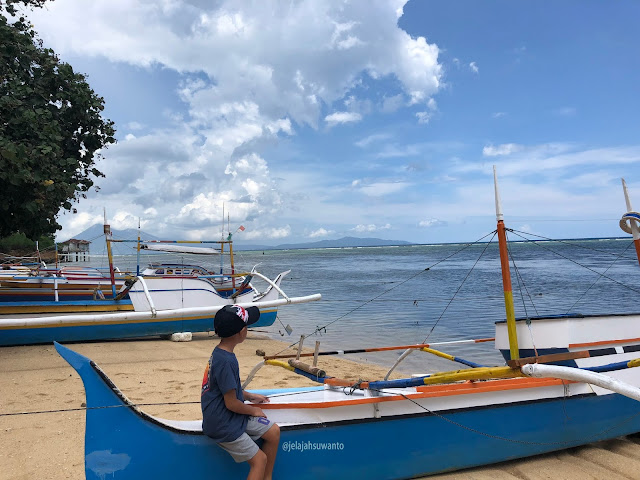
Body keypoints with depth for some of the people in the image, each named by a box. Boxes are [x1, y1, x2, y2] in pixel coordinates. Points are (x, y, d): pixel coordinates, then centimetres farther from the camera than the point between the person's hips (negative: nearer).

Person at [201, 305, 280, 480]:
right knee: (260, 460, -3)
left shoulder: (220, 352, 3)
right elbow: (231, 403, -22)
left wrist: (250, 396, 15)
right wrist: (253, 410, -6)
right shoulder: (225, 361, -28)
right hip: (223, 425, -9)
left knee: (274, 432, 11)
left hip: (233, 416, 9)